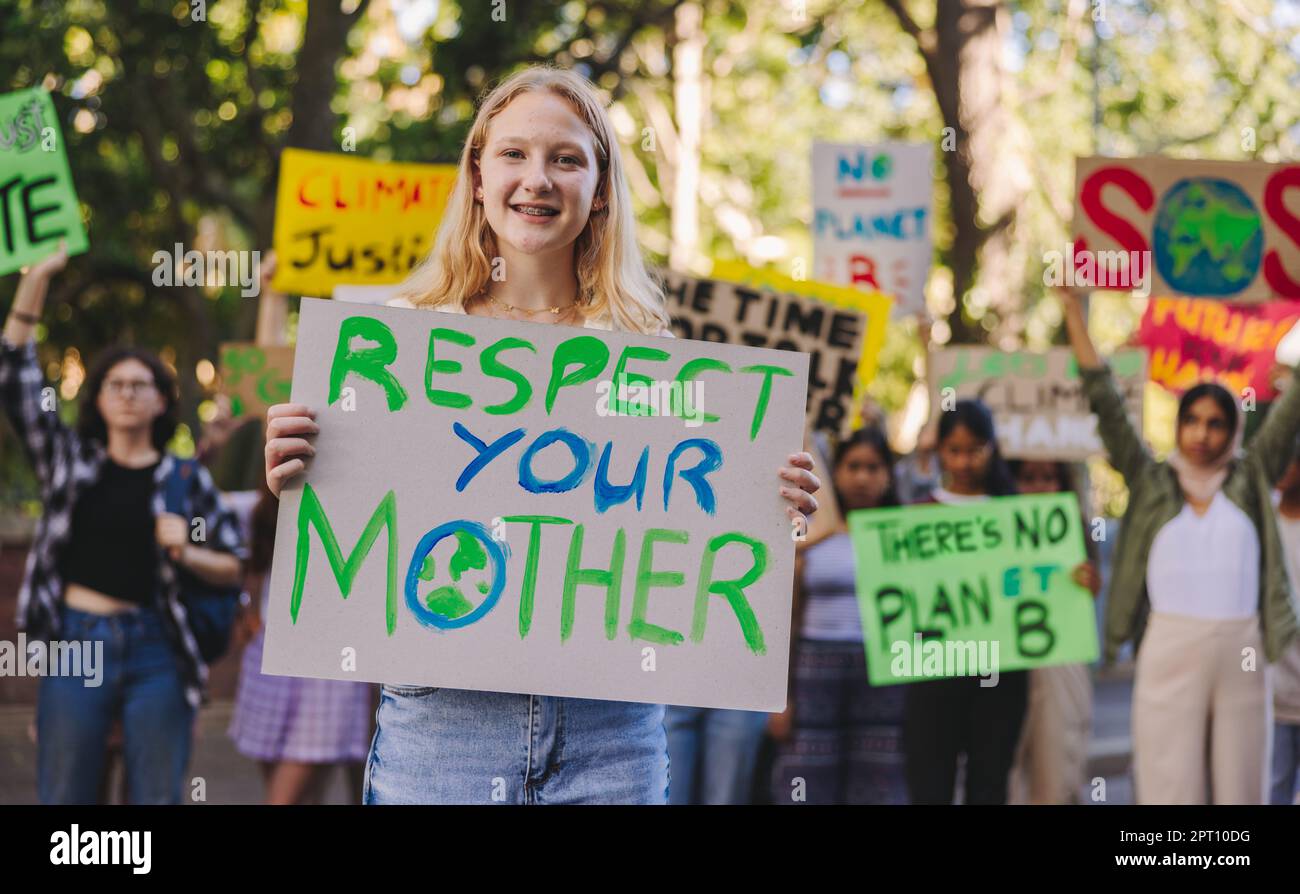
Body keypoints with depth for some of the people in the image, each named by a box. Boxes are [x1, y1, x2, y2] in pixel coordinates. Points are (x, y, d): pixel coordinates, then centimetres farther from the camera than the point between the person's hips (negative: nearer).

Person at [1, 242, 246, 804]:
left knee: (158, 798, 3)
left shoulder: (186, 479, 7)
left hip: (155, 650, 0)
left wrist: (187, 553, -12)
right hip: (77, 641, 0)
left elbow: (237, 568, 9)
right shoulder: (69, 459, 9)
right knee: (63, 798, 2)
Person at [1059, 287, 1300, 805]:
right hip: (1169, 650, -1)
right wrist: (1075, 315, 3)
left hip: (1243, 651, 1)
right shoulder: (1151, 482, 8)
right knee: (1169, 788, -3)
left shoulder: (1252, 479, 11)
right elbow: (1106, 405, 5)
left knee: (1242, 787, 6)